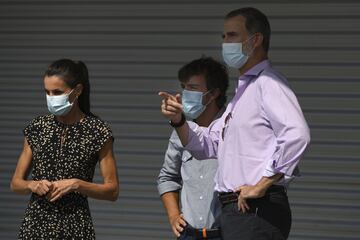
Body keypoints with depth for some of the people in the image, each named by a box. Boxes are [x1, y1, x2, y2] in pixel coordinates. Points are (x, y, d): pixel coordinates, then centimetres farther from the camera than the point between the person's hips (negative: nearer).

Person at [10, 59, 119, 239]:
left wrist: (75, 184, -15)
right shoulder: (37, 127, 6)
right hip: (35, 223, 3)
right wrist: (32, 185, -9)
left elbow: (112, 191, -2)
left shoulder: (96, 131, -4)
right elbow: (16, 183, 12)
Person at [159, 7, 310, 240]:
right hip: (233, 209, 10)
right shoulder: (242, 90, 22)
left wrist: (261, 185, -22)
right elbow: (208, 145, 25)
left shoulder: (268, 84, -10)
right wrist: (179, 121, 7)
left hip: (256, 210, -10)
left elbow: (297, 134, -26)